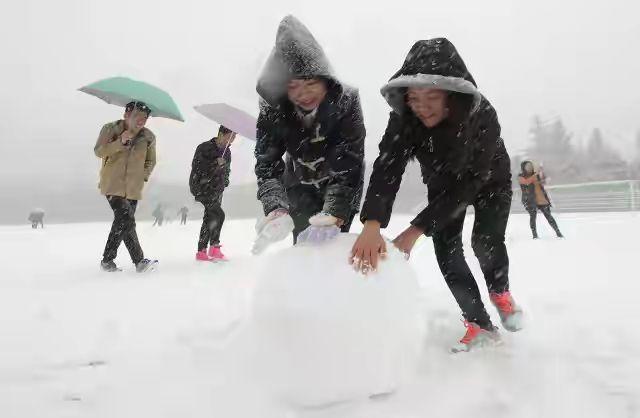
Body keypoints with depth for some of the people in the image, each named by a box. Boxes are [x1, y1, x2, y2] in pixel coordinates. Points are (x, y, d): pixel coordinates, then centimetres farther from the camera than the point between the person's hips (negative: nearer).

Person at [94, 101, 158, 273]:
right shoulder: (110, 129, -3)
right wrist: (120, 142, -22)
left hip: (133, 188, 4)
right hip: (112, 186, -4)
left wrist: (144, 175, 6)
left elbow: (151, 161, 19)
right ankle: (139, 260, -15)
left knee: (121, 222, 5)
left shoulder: (148, 137, 4)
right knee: (126, 220, -19)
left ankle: (108, 260, 20)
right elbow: (98, 151, -11)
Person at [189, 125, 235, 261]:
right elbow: (197, 168, -19)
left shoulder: (226, 151, 9)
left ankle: (201, 252, 16)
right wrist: (215, 163, -27)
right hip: (202, 189, -7)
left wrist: (224, 183, 12)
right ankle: (215, 247, -8)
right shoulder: (204, 148, -13)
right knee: (219, 215, -19)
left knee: (210, 219, 8)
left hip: (216, 191, 7)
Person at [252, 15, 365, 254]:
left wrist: (333, 215, -52)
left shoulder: (345, 101, -31)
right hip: (300, 189, 2)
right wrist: (277, 209, -48)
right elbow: (267, 163, -29)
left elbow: (348, 163, -37)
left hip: (341, 189, -2)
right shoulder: (272, 108, -24)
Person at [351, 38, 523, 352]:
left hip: (489, 181, -2)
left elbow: (467, 185, -41)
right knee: (446, 249, -9)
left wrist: (416, 230, -47)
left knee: (486, 240, -18)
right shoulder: (403, 119, -32)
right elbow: (388, 167, -43)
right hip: (442, 184, 3)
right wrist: (372, 224, -60)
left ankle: (500, 291, 15)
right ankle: (479, 325, 5)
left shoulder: (482, 116, -40)